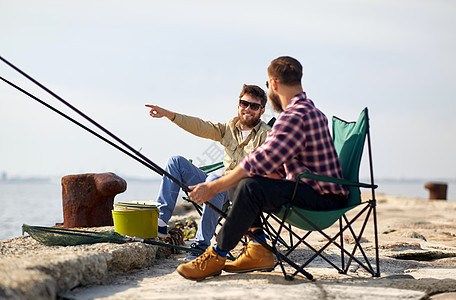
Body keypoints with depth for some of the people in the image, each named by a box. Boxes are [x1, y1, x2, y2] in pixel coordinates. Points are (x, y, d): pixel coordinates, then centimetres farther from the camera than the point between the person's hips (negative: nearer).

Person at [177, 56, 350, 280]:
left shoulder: (294, 116, -19)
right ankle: (259, 252, 6)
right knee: (237, 184, 13)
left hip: (323, 198, -11)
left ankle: (217, 256, -16)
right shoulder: (310, 110, 17)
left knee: (250, 187, -29)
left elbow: (261, 162, -25)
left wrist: (213, 188, -18)